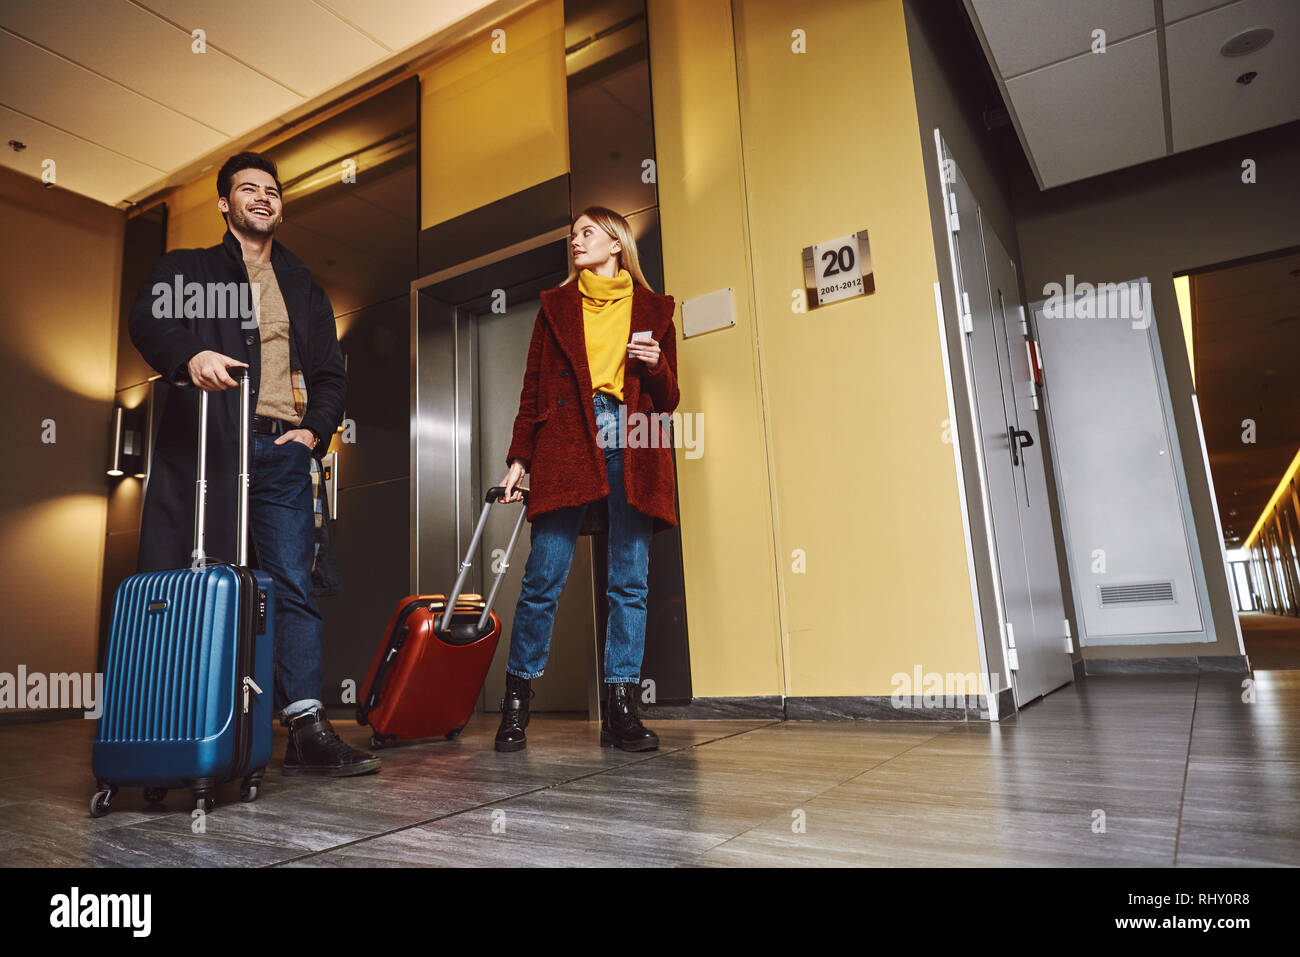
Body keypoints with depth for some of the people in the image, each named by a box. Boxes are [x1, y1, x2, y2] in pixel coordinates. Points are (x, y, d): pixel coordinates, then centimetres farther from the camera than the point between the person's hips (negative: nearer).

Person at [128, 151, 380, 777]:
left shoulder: (305, 290, 26)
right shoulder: (186, 270, 18)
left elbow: (332, 373, 21)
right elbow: (149, 318, -3)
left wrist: (315, 428, 3)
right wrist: (189, 353, -26)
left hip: (281, 450, 2)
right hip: (205, 444, -2)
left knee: (293, 585, -5)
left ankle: (307, 729, -6)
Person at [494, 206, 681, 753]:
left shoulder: (652, 309, 18)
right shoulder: (555, 305, 19)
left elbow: (668, 399, 15)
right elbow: (533, 390, 13)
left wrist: (655, 365, -6)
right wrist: (518, 459, 5)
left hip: (631, 453, 1)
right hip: (566, 447, 0)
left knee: (630, 581, -3)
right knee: (543, 579, -6)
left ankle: (621, 712, 5)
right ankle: (516, 704, 9)